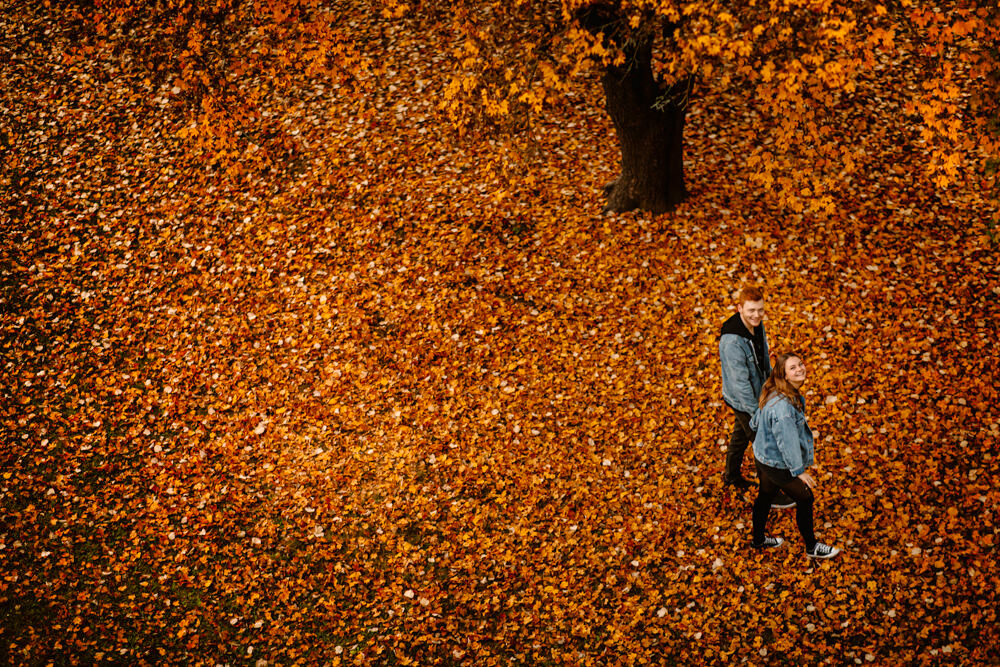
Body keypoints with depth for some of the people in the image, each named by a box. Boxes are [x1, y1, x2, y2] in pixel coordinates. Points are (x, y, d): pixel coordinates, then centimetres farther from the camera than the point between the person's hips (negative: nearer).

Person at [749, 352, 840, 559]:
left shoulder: (773, 394, -5)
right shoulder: (782, 405, -36)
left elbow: (755, 422, 11)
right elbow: (786, 440, -30)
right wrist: (799, 471, -20)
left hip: (762, 456, 9)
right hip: (778, 465, -9)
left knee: (765, 495, 27)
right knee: (805, 500, 11)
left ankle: (759, 540, 48)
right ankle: (811, 547, 30)